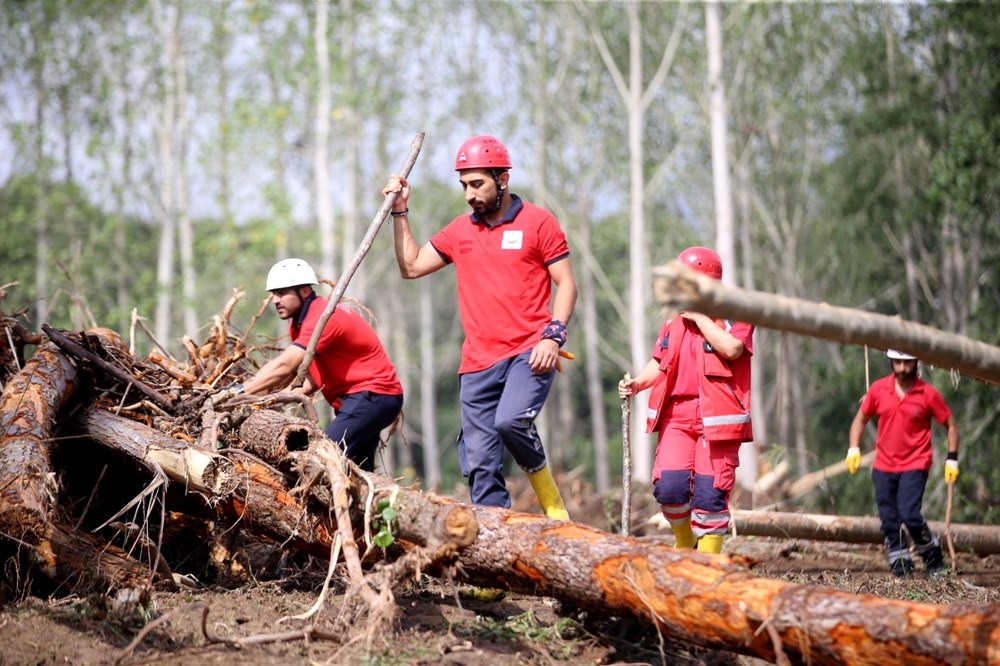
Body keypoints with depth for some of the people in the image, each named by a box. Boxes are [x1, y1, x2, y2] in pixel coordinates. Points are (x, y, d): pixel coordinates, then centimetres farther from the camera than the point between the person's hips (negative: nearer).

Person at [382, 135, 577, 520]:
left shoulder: (538, 222, 2)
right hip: (479, 362, 5)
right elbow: (411, 267, 20)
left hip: (529, 353, -5)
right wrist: (401, 212, 13)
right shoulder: (459, 231, 16)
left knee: (510, 420, -29)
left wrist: (553, 335, -13)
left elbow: (566, 284, 0)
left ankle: (547, 492, -3)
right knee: (479, 464, 0)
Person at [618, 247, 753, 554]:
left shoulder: (734, 317, 1)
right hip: (676, 413, 4)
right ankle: (684, 543, 16)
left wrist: (699, 317, -12)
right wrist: (637, 383, -1)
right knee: (669, 486, -10)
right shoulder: (674, 323, 18)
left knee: (710, 492, -6)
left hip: (717, 417, -4)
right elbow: (660, 364, 19)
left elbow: (732, 348, -19)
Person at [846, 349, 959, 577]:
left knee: (909, 514, -18)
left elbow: (950, 425, 3)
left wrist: (952, 458, -5)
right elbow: (861, 419, 12)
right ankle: (901, 571, 11)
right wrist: (853, 449, -1)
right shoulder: (878, 389, 2)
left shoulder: (928, 394, -6)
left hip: (915, 466, -4)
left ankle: (935, 561, 2)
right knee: (889, 522, 1)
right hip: (883, 466, 4)